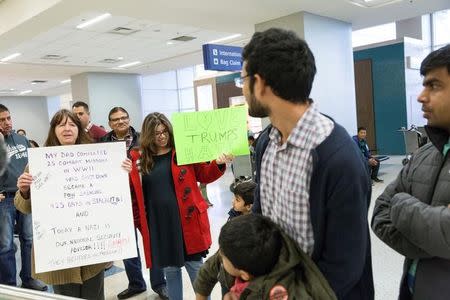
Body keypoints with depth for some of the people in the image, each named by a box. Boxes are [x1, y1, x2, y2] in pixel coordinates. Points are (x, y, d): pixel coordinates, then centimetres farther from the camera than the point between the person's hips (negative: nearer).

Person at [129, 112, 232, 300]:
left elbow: (204, 175, 3)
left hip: (186, 220, -2)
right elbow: (132, 191, 7)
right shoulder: (139, 158, 4)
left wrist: (218, 164, -15)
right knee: (170, 270, 17)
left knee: (196, 268, 10)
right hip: (159, 224, 2)